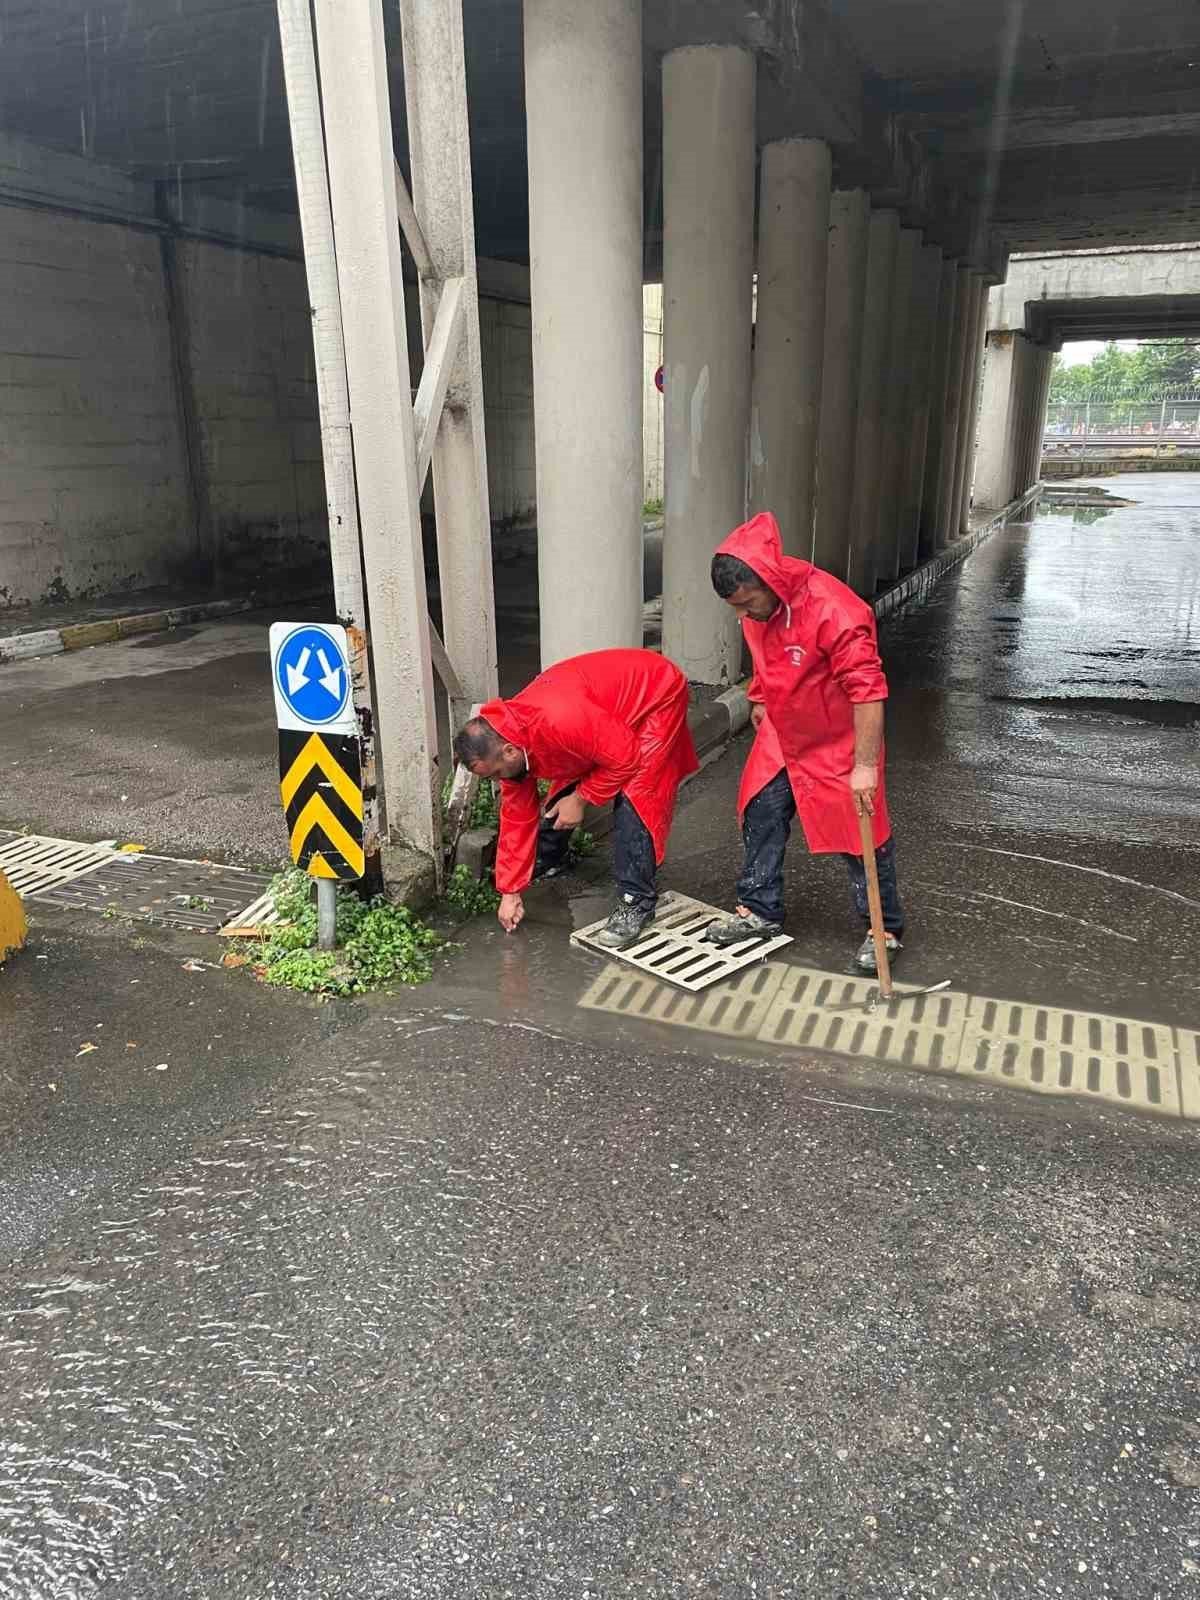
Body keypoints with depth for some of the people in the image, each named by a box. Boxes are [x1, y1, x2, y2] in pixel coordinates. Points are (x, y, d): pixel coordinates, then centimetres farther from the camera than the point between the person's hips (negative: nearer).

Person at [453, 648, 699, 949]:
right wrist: (510, 892, 1)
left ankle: (637, 902, -9)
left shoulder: (559, 722, -41)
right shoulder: (504, 743, -12)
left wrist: (581, 798, -17)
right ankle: (545, 862, 32)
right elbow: (517, 814, -2)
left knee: (631, 799, -20)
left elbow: (626, 758, -29)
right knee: (563, 788, 7)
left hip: (657, 695, -7)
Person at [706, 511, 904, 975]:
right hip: (781, 735, 7)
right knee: (762, 814, 9)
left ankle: (886, 928, 18)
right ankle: (760, 910, 25)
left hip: (838, 744, -7)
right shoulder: (755, 605, -8)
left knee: (859, 831, 2)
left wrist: (864, 765, -32)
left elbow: (867, 690, -32)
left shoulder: (834, 611, -33)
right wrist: (761, 701, 23)